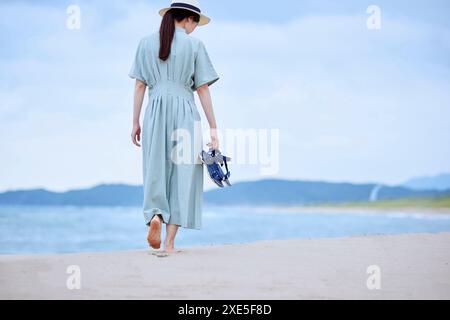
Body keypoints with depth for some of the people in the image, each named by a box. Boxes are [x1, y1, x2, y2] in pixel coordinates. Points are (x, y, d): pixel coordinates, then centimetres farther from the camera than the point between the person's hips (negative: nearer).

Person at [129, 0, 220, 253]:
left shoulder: (146, 43, 8)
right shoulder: (195, 45, 1)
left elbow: (140, 85, 6)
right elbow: (203, 90, -1)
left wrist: (136, 122, 11)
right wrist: (214, 128, 2)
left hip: (156, 111, 2)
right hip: (185, 112, -2)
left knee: (155, 171, 10)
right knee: (182, 174, 2)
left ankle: (155, 216, -19)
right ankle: (170, 242, 0)